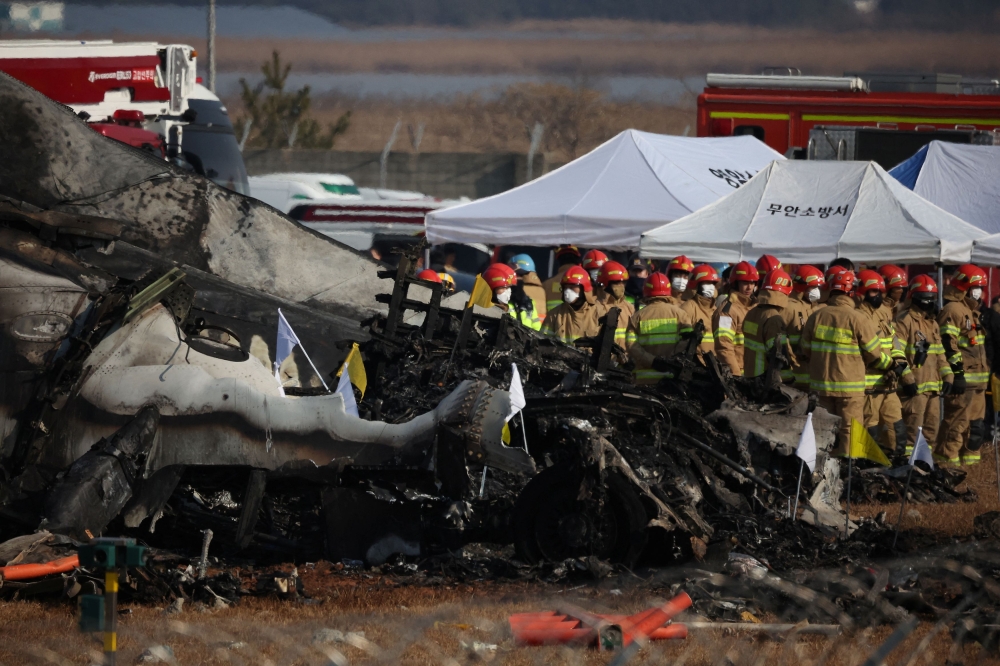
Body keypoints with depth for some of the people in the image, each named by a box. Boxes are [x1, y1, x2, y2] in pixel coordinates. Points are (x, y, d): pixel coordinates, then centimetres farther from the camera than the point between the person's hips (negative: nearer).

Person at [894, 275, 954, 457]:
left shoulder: (933, 323, 19)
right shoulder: (905, 320, -8)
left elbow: (940, 353, 23)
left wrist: (947, 376, 13)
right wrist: (907, 378, -19)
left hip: (933, 385, 8)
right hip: (914, 387, -8)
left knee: (932, 426, 12)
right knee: (913, 429, -10)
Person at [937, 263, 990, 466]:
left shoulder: (971, 310, 21)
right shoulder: (953, 310, -12)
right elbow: (948, 345, -20)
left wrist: (984, 374, 27)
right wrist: (957, 373, -22)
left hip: (977, 379, 10)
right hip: (962, 379, -10)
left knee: (976, 423, 13)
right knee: (957, 421, -10)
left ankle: (970, 458, 19)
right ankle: (947, 459, -9)